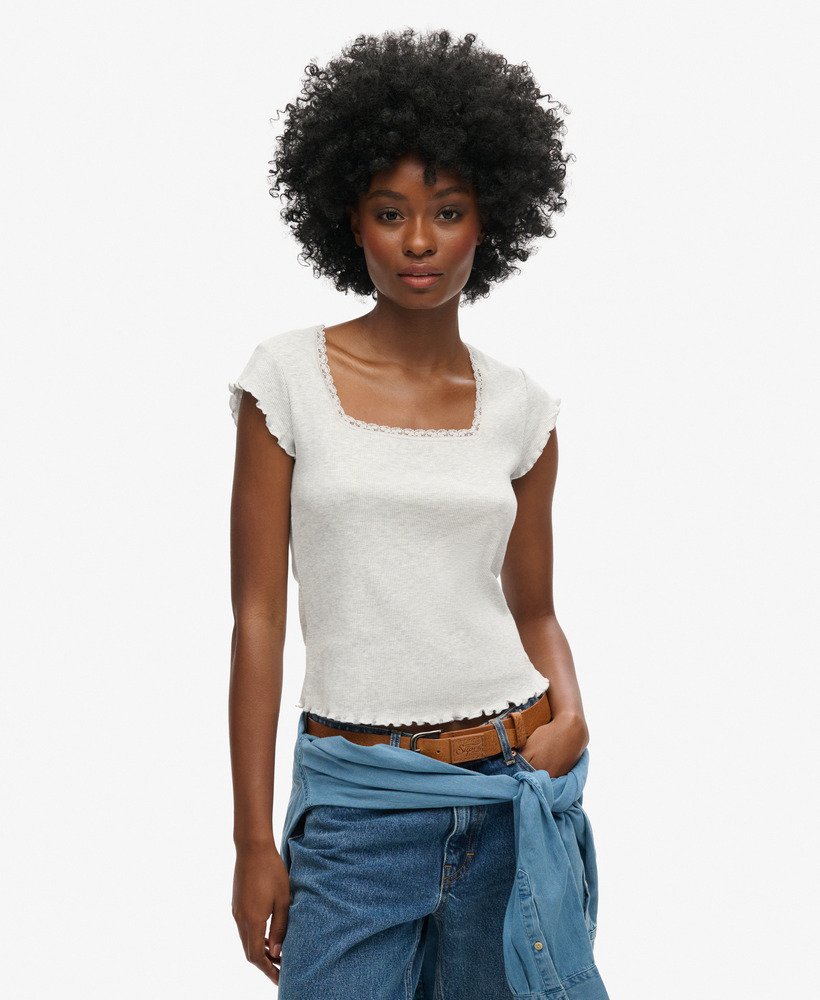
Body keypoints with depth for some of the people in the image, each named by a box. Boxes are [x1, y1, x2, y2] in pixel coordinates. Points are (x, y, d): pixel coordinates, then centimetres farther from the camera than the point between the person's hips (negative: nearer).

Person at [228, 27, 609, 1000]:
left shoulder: (521, 405, 3)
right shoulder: (288, 374, -3)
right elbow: (258, 615, -4)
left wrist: (570, 712, -8)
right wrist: (254, 839, -5)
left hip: (519, 785, 2)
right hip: (357, 796, -2)